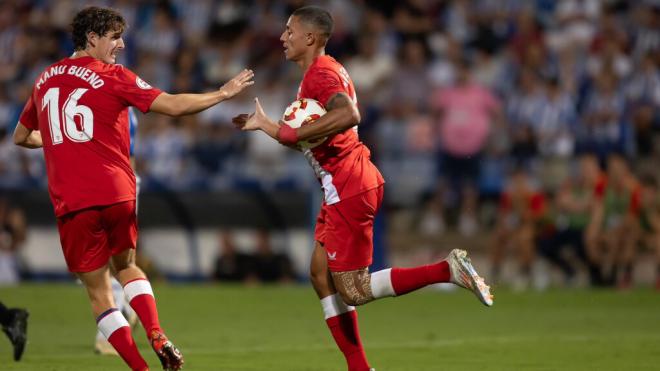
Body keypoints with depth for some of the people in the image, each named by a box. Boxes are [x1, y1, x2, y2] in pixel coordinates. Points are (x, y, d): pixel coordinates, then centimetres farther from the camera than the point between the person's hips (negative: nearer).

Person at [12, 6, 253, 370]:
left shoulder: (44, 80, 13)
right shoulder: (113, 77, 0)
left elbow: (21, 136, 26)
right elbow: (173, 105, -7)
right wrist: (222, 94, 5)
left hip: (71, 201, 1)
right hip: (117, 193, -1)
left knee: (98, 289, 6)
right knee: (126, 266, 23)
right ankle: (157, 336, 1)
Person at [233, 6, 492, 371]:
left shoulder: (320, 73, -14)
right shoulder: (323, 71, 18)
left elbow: (347, 115, -35)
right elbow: (314, 137, 26)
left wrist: (289, 133, -28)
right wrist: (267, 126, 20)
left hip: (349, 189, -10)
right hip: (344, 187, 10)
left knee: (353, 289, -8)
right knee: (321, 275, 11)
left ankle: (448, 269, -14)